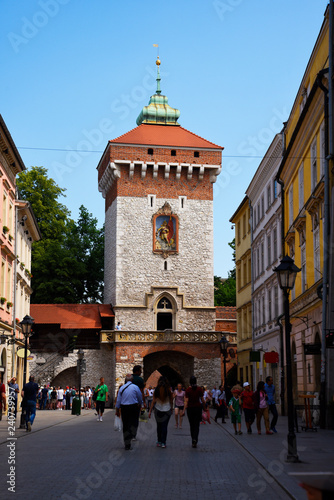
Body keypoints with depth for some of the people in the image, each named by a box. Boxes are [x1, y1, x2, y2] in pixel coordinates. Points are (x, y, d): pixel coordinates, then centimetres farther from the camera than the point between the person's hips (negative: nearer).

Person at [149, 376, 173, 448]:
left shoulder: (156, 390, -6)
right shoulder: (169, 390, -7)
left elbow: (153, 401, -4)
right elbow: (171, 401, 1)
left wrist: (150, 411, 2)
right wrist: (171, 409, 16)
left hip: (158, 410, 1)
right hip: (167, 410, -1)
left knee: (159, 426, 14)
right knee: (164, 426, 2)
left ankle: (159, 441, 18)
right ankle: (163, 443, -1)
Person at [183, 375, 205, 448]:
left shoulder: (188, 390, -7)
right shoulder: (199, 389, -4)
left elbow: (186, 401, -11)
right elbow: (202, 399, 2)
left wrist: (184, 410, -11)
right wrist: (204, 404, 22)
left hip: (190, 408, 0)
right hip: (198, 407, 0)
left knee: (192, 425, 13)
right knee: (196, 425, 1)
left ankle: (193, 440, 18)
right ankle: (195, 439, -19)